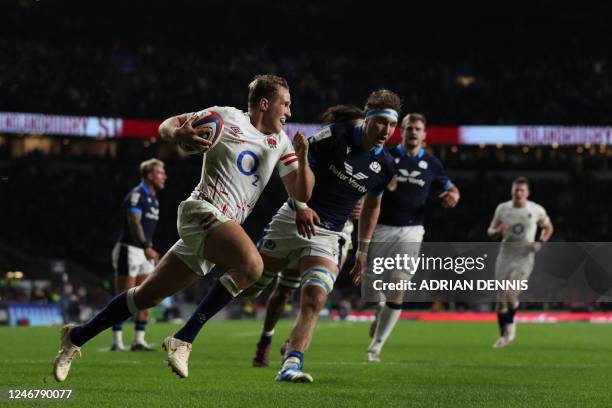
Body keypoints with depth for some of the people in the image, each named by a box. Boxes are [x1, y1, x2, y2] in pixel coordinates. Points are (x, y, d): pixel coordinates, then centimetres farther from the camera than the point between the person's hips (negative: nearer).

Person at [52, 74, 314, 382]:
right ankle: (183, 339, -27)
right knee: (251, 264, -33)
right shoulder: (227, 117, -1)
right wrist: (178, 133, -19)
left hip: (227, 226, 7)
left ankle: (77, 337, 24)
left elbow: (301, 194, 13)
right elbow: (167, 125, 5)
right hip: (203, 210, -7)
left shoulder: (280, 142, 17)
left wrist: (302, 159, -5)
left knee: (147, 296, 11)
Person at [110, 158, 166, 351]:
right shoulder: (136, 195, -13)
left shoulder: (153, 199, 17)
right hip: (129, 249, -9)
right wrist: (146, 247, -35)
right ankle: (117, 341, -3)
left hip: (145, 252, 9)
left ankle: (139, 340, 10)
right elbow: (134, 223, -24)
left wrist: (151, 250, 23)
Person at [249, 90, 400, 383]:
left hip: (328, 235, 2)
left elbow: (371, 206, 19)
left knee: (314, 300, -20)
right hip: (293, 220, -2)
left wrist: (363, 249, 19)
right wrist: (300, 205, -20)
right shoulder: (336, 136, -11)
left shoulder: (384, 166, 2)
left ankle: (291, 365, -26)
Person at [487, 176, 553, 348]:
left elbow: (548, 227, 13)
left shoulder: (537, 210, -4)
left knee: (511, 295, -20)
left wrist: (540, 242, -5)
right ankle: (503, 335, 21)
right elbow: (490, 231, 10)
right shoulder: (502, 208, 0)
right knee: (501, 300, 3)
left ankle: (510, 323, 10)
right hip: (505, 257, 3)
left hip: (525, 258, -3)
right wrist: (498, 231, -13)